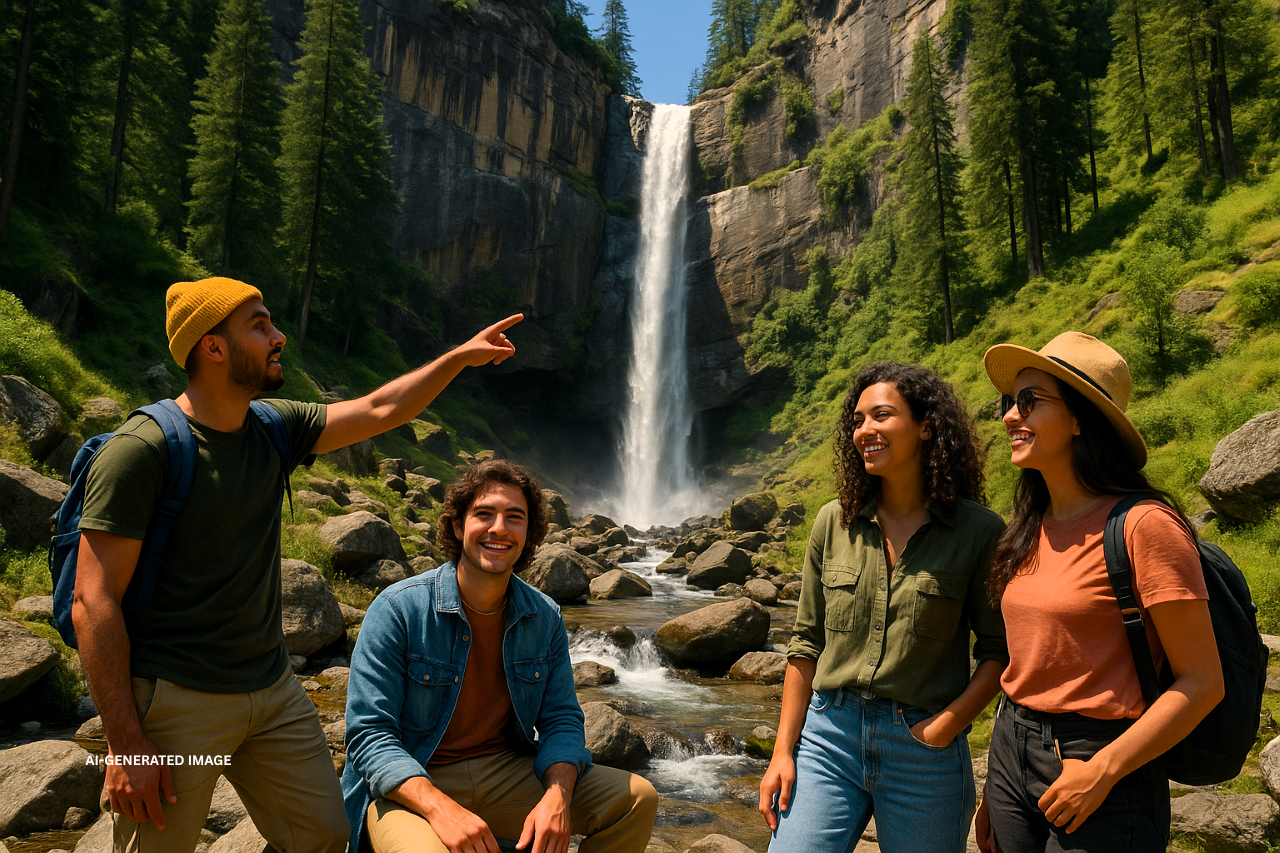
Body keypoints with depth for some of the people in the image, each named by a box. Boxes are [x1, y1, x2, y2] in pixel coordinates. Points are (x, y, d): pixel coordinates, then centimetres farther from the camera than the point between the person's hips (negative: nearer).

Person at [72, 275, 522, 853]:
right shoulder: (140, 451, -17)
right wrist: (126, 743, -19)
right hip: (175, 699, -6)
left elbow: (379, 410, 10)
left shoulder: (273, 429, 3)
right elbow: (94, 601, -17)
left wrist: (461, 356, 8)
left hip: (273, 690, 7)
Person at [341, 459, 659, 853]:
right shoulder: (397, 609, -13)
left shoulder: (545, 617, 0)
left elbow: (561, 719, 3)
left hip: (508, 773, 4)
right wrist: (441, 808, -30)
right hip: (409, 786, -4)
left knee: (637, 798, -8)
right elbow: (370, 734, -15)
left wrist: (557, 796, -18)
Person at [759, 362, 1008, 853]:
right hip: (829, 737, 2)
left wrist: (945, 725, -12)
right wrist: (783, 751, 3)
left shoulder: (978, 531, -6)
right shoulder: (833, 523, 2)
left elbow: (998, 649, -1)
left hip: (924, 753, -2)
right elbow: (807, 643, 5)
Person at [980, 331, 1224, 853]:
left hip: (1102, 766, -6)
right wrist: (995, 790, 13)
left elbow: (1202, 682, -13)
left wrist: (1101, 771, -18)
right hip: (1010, 755, 6)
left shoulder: (1143, 524, -15)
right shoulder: (1031, 529, 5)